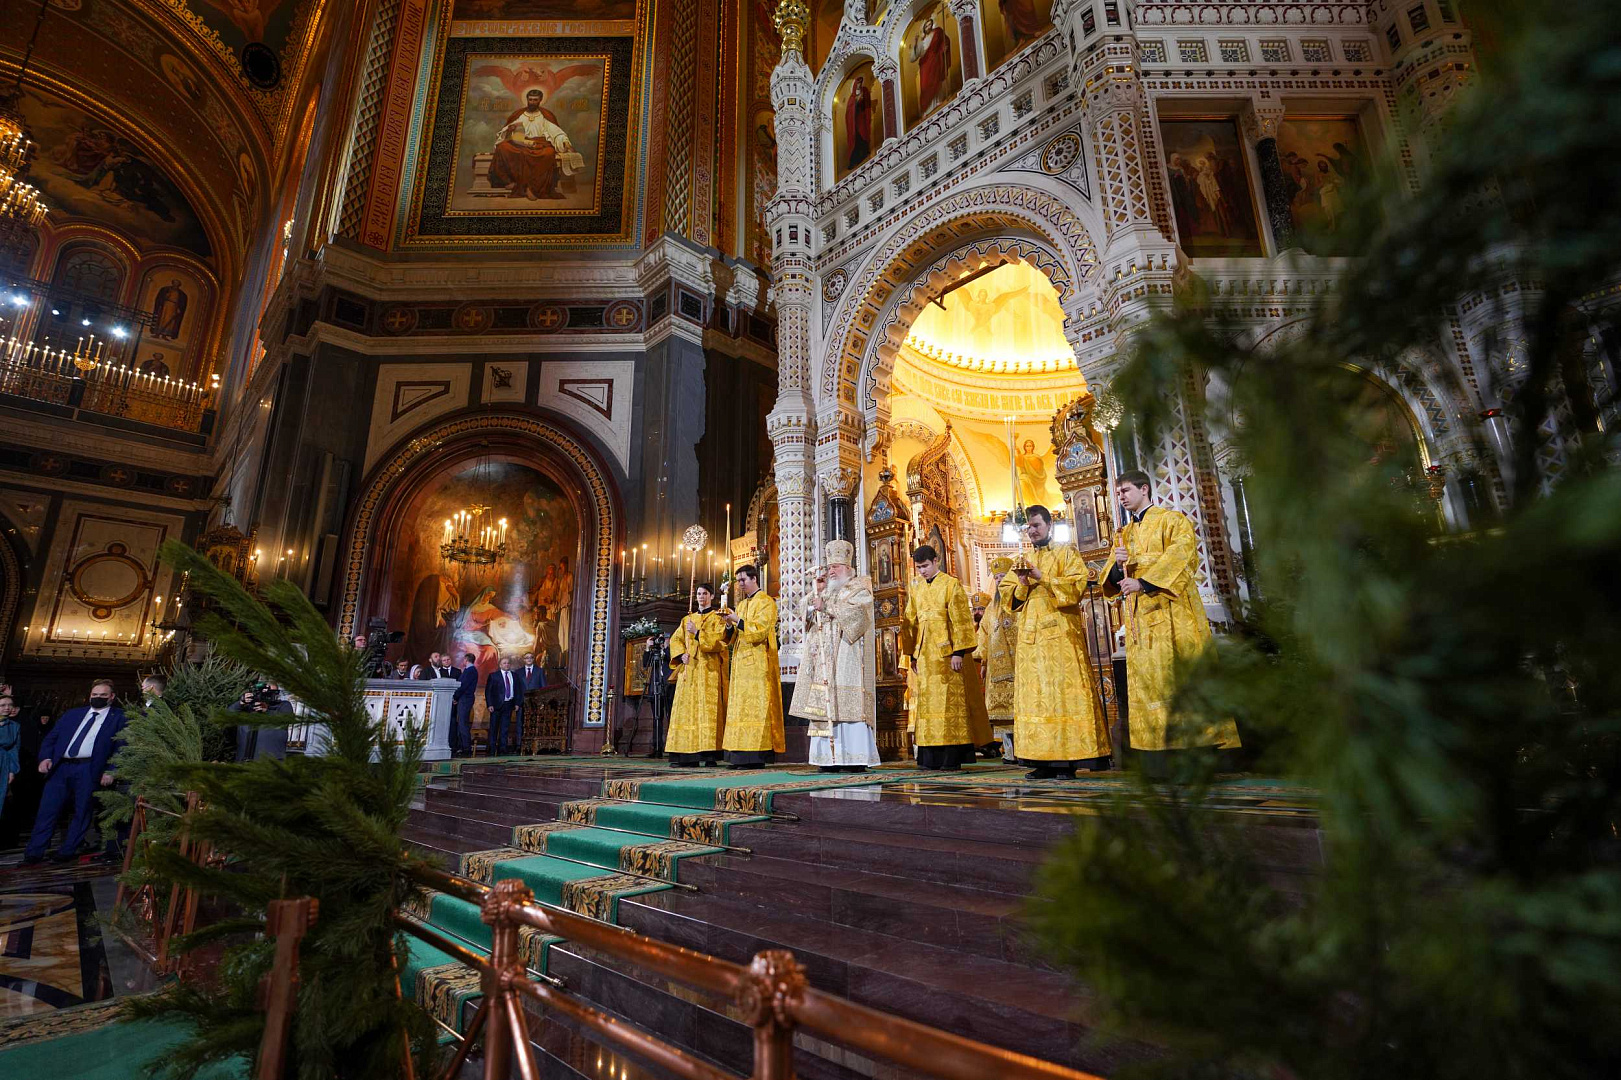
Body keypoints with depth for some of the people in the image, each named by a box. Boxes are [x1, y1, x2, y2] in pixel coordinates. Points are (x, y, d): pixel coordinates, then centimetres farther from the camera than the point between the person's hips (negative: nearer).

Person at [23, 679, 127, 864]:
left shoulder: (120, 717, 4)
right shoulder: (72, 714, 19)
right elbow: (50, 738, 19)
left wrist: (110, 771, -12)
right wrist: (45, 757, 0)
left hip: (90, 770, -4)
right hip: (61, 767, 4)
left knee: (82, 811, 1)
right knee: (47, 810, 2)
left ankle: (67, 852, 12)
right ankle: (34, 853, 10)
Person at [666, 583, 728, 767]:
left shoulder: (717, 618, 6)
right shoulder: (688, 619, 21)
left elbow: (717, 641, -7)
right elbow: (675, 639, 16)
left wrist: (697, 632, -15)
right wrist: (681, 655, -2)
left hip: (709, 669, -5)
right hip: (688, 669, 5)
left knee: (708, 708, -11)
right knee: (687, 709, -2)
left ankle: (710, 755, -12)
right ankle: (686, 755, -2)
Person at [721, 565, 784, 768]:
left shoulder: (765, 602, -3)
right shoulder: (741, 604, 20)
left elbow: (760, 630, -15)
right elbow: (734, 638, 18)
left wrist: (738, 620, -14)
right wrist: (730, 625, 0)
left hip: (758, 664, -8)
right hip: (741, 663, 8)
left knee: (755, 705, -10)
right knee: (740, 705, 4)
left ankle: (757, 756, -9)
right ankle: (741, 756, 6)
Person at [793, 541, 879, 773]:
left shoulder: (859, 587, 5)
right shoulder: (828, 590, 24)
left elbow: (853, 612, -12)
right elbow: (808, 611, 17)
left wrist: (825, 607, -10)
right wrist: (817, 591, 5)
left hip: (848, 656, -6)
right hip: (825, 657, 6)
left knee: (848, 704, -12)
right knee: (826, 703, -2)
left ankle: (857, 758, -10)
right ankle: (831, 757, -1)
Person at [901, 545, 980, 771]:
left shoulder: (952, 585, -3)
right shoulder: (915, 587, 12)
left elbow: (960, 620, -8)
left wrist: (958, 652, -14)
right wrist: (912, 654, 11)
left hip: (944, 652, -5)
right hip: (924, 652, 6)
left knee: (949, 700, -4)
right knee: (925, 700, 6)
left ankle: (952, 758, 1)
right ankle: (929, 758, 11)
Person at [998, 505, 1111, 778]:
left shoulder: (1066, 553, 7)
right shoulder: (1023, 561, 20)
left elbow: (1077, 584, -8)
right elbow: (1006, 595, 14)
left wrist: (1042, 577, -14)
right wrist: (1022, 584, -6)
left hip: (1061, 631, -5)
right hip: (1030, 634, 5)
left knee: (1064, 690, -8)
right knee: (1034, 692, 1)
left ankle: (1068, 757, -4)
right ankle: (1044, 758, 4)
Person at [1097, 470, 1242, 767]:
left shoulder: (1171, 520, 4)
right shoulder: (1123, 535, 21)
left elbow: (1180, 555, -13)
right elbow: (1109, 581, 13)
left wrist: (1144, 582, -20)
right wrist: (1116, 566, -9)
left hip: (1172, 611, -5)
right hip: (1139, 619, 5)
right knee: (1147, 682, 1)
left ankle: (1207, 741, 1)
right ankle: (1157, 747, 3)